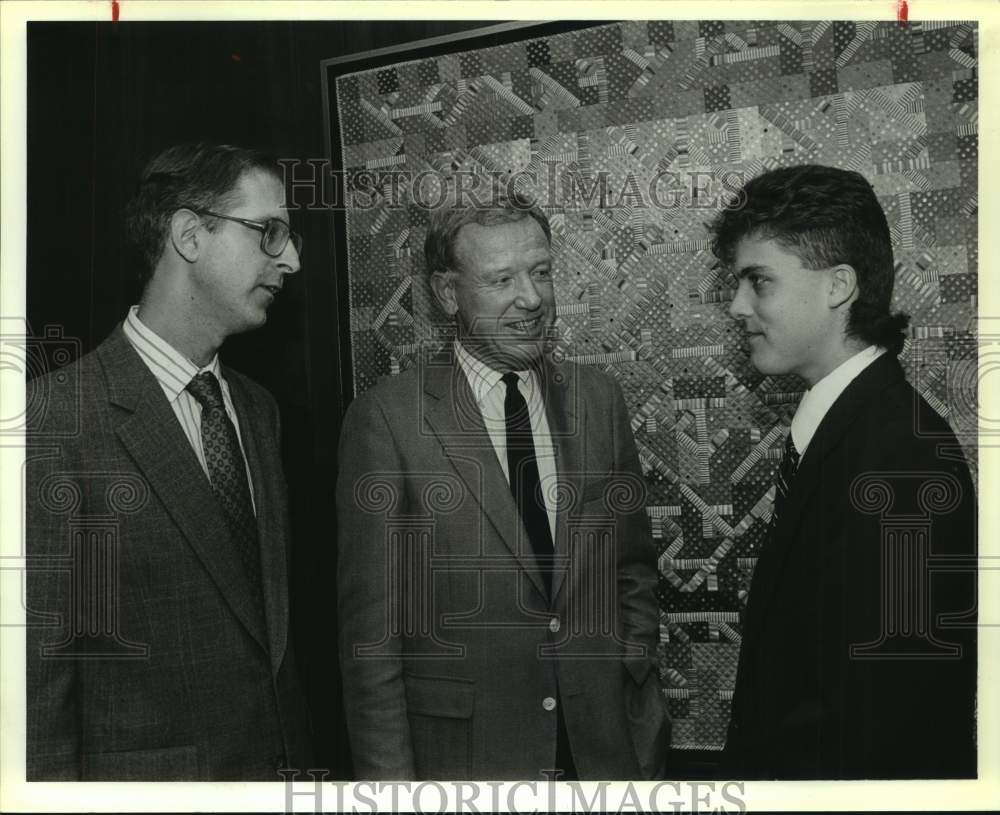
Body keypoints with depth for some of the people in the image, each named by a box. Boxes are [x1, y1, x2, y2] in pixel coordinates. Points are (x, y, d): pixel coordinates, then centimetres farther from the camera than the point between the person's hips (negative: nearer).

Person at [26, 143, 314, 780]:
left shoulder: (257, 409, 7)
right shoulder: (55, 415, -16)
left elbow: (271, 623, 9)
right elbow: (39, 660, -15)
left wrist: (300, 760, 7)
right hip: (143, 776, -6)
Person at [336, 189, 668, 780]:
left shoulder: (599, 399, 1)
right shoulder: (388, 417, -12)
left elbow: (633, 572, 7)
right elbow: (370, 621, -10)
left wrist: (644, 727, 4)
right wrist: (390, 777, -10)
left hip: (604, 747, 4)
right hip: (462, 751, -3)